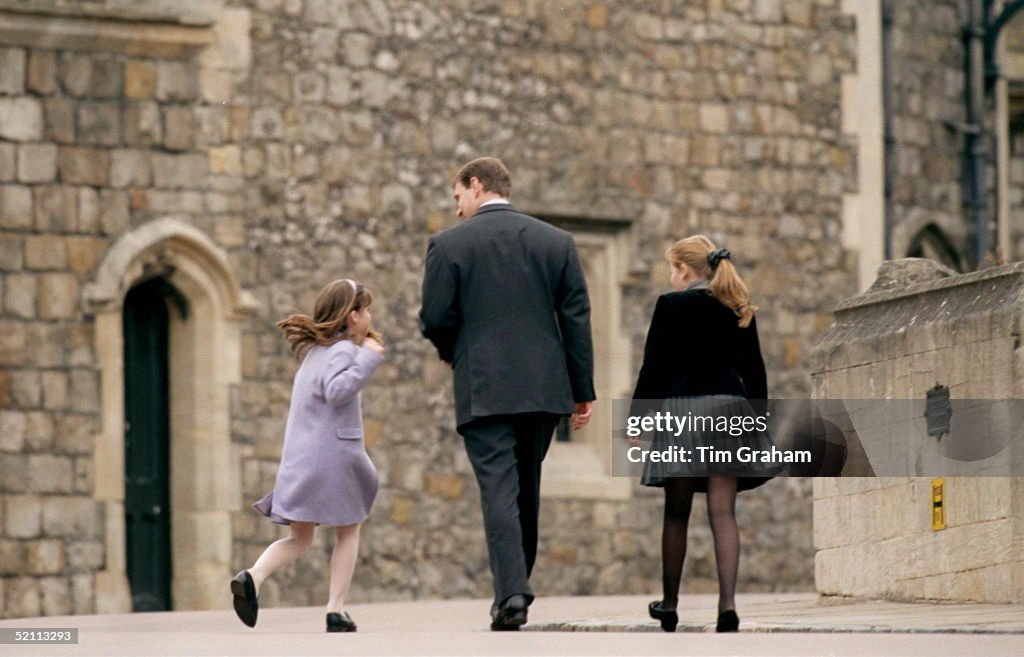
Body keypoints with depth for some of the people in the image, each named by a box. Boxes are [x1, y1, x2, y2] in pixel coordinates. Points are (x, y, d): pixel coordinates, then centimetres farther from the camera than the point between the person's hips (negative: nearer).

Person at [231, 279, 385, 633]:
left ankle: (253, 576, -17)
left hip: (298, 458, 7)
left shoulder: (314, 350, 17)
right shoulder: (341, 350, -8)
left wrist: (365, 351, 26)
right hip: (334, 454, -7)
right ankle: (336, 610, 4)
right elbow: (336, 390, -24)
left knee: (299, 539, 11)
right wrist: (367, 358, -22)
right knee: (349, 532, 11)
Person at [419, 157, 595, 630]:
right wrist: (583, 391, 9)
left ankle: (511, 594, -19)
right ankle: (516, 583, 23)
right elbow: (576, 319, 5)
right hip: (544, 388, 4)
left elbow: (435, 318, -4)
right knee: (527, 491, 16)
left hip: (483, 390, -4)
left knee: (499, 490, -7)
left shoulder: (448, 245, -2)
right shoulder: (556, 242, 7)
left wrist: (451, 353, 18)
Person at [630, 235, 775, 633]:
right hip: (730, 411, 3)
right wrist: (757, 417, 19)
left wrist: (636, 414, 3)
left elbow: (654, 367, -5)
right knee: (723, 512, -1)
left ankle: (669, 604, 17)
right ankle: (727, 604, -15)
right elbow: (755, 370, 11)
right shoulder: (739, 310, 9)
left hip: (683, 408, -3)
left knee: (676, 513, 9)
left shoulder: (672, 306, -4)